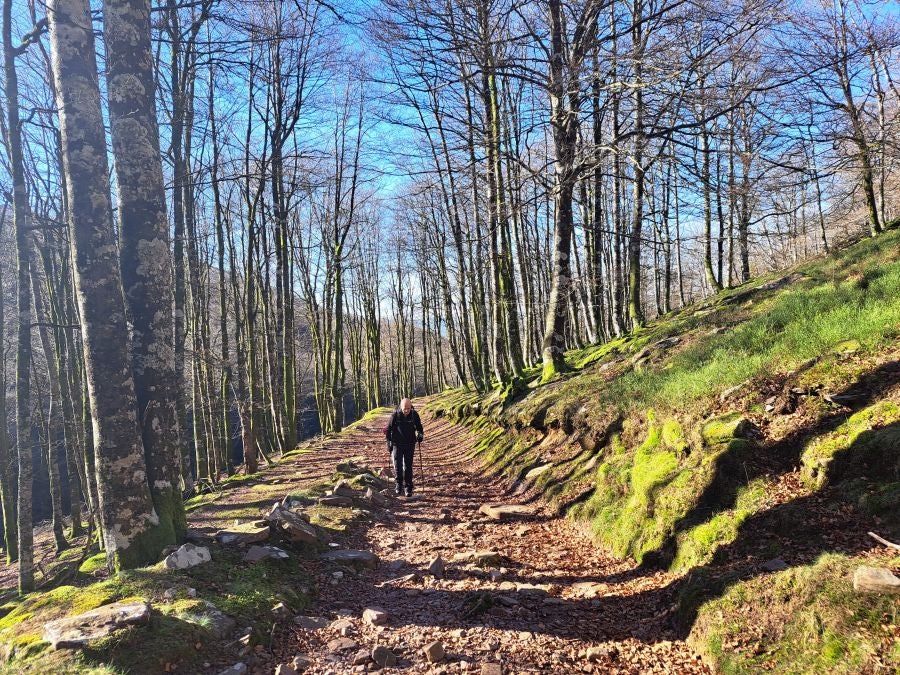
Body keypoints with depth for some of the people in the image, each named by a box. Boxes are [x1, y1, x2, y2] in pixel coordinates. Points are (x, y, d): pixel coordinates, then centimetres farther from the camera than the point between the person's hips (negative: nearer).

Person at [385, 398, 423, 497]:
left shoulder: (414, 415, -6)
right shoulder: (395, 415, -10)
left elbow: (419, 427, 10)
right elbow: (389, 429, 0)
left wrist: (420, 435, -9)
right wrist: (389, 443, -1)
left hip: (410, 444, 1)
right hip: (397, 444, -1)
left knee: (408, 466, 1)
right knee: (397, 465, -4)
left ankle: (408, 488, 9)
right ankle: (399, 484, 17)